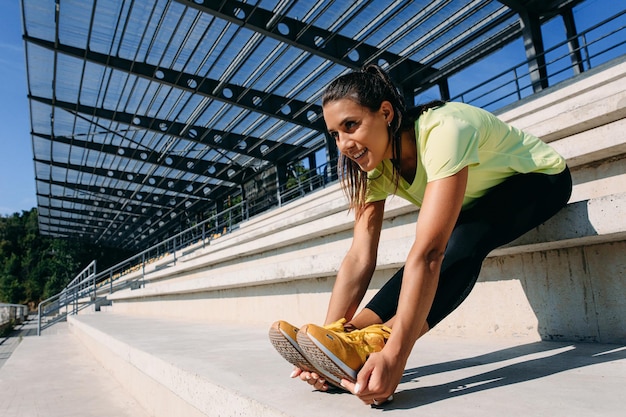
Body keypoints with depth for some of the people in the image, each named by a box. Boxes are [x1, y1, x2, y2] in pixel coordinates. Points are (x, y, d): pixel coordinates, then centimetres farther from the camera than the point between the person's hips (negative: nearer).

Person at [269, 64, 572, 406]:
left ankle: (374, 344, -42)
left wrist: (395, 354, -50)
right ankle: (348, 344, -31)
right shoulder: (374, 166, -17)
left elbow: (427, 252, -47)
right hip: (483, 201, 6)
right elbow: (359, 259, -23)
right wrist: (326, 337, -30)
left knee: (462, 241, -34)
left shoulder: (442, 132, -38)